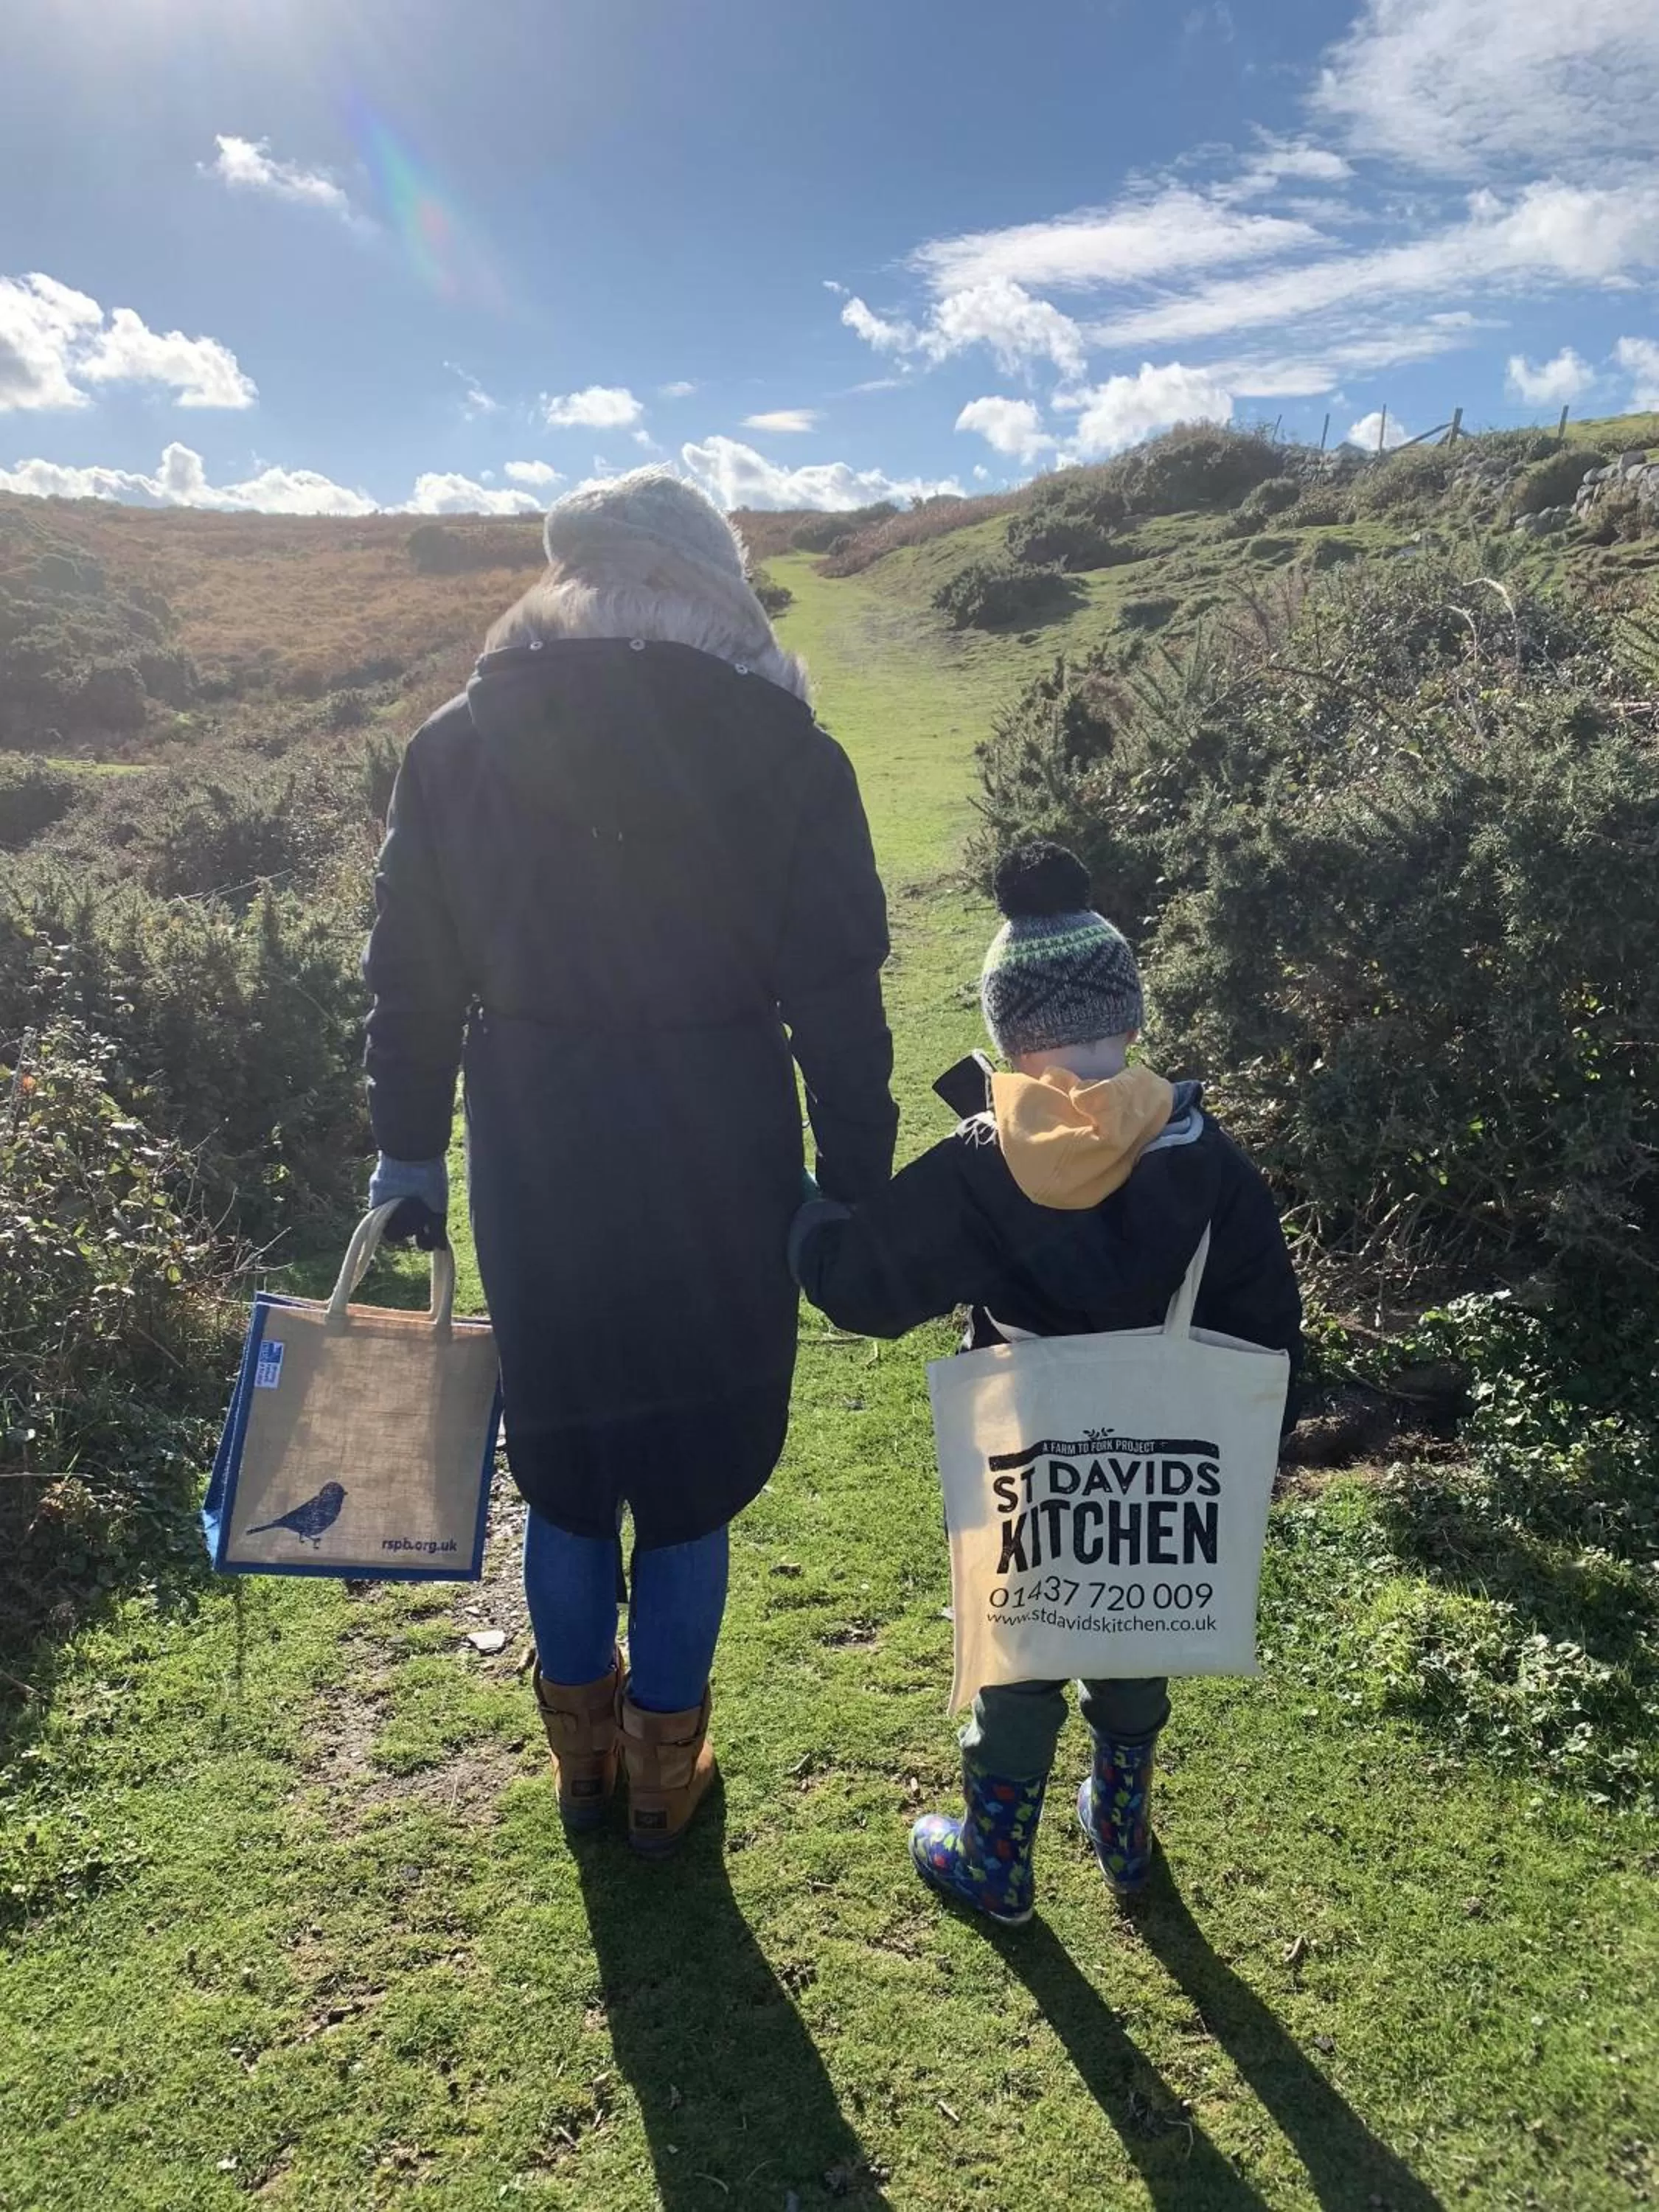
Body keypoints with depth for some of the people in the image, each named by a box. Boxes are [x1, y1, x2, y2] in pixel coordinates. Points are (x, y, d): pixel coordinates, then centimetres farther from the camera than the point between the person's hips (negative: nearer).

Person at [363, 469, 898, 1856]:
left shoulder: (460, 743, 1)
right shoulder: (785, 751, -6)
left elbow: (413, 971, 5)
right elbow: (838, 995, -7)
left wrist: (410, 1147, 16)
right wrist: (855, 1189, 1)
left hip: (533, 1153, 2)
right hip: (718, 1157, -2)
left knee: (561, 1461, 21)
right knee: (692, 1474, 16)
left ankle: (582, 1755, 41)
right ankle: (662, 1776, 35)